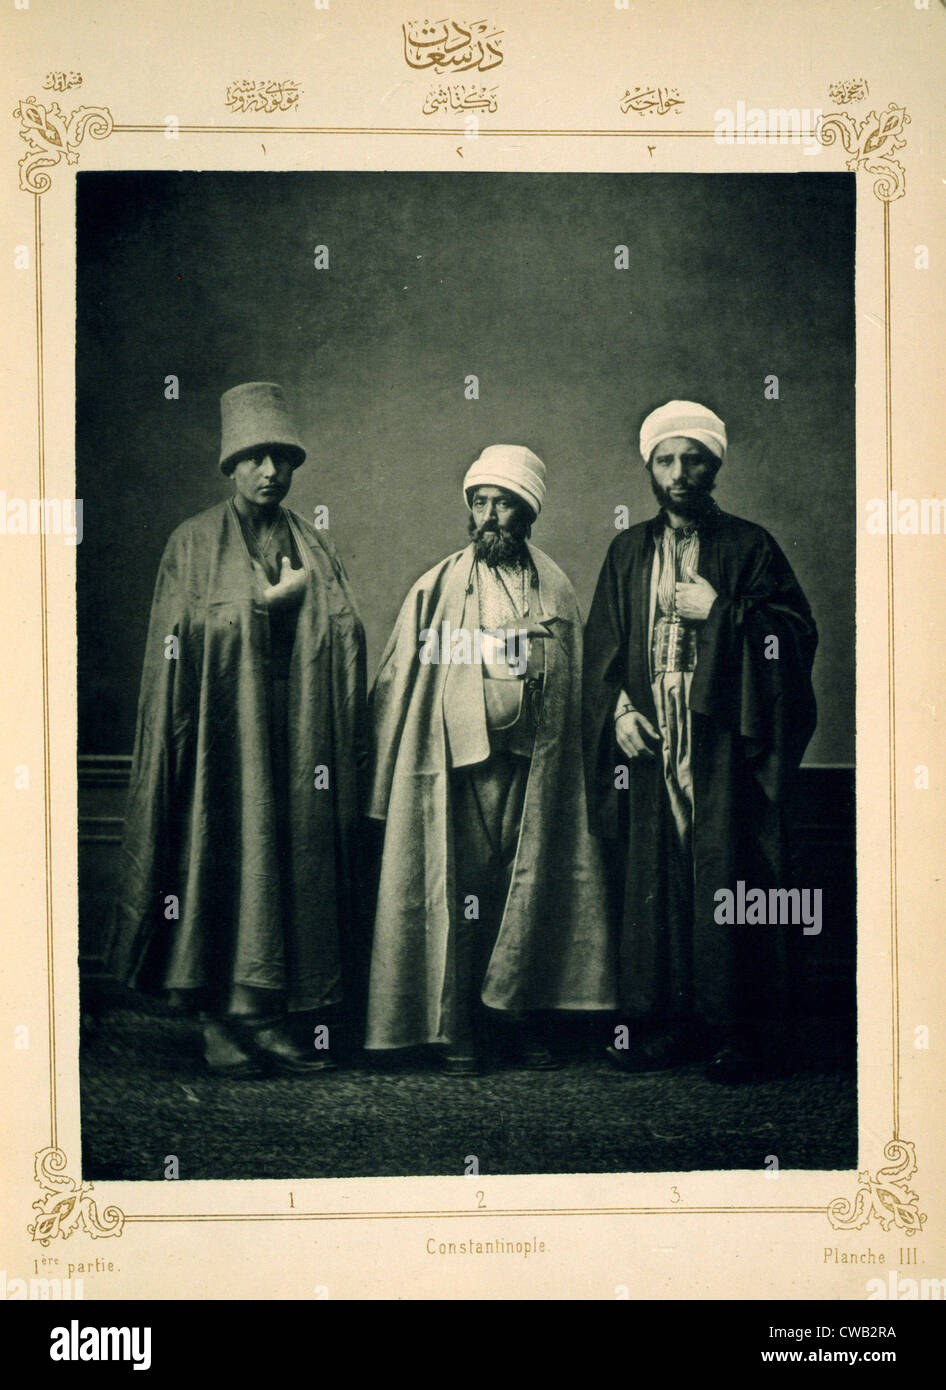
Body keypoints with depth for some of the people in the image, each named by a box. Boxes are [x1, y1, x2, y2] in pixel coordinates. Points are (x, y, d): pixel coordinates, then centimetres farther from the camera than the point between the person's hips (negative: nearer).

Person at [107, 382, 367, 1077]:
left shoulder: (316, 548, 15)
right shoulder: (195, 543, 6)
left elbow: (348, 642, 10)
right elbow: (185, 633, -5)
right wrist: (271, 599, -7)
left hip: (302, 740, 3)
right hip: (223, 738, -3)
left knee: (299, 872, 1)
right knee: (226, 874, -5)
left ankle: (281, 1020, 7)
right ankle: (227, 1025, 1)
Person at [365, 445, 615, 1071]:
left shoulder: (556, 589, 10)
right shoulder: (438, 588, 3)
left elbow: (570, 684, 13)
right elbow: (399, 680, 3)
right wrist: (388, 776, -3)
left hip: (534, 762, 2)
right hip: (458, 760, -2)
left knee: (526, 890, 5)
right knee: (458, 890, -2)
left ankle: (512, 1014, 17)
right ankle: (457, 1026, 6)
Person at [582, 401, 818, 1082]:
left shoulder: (750, 546, 6)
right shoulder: (628, 552, 16)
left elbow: (797, 632, 0)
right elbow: (602, 642, 15)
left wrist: (721, 612, -11)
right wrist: (618, 707, -1)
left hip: (725, 744, -3)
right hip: (649, 741, 3)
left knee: (728, 883, -5)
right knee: (653, 883, 2)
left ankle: (737, 1031, 2)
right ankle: (660, 1022, 10)